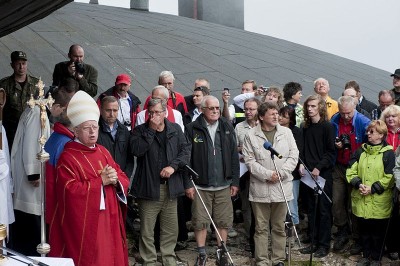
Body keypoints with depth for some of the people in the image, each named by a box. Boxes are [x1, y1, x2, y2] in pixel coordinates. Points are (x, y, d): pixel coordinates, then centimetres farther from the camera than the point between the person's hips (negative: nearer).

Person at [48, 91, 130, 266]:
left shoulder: (103, 152, 12)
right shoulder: (68, 158, -9)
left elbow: (124, 180, 11)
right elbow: (71, 191, -20)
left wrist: (115, 179, -12)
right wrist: (101, 181, -16)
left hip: (108, 221, 6)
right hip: (84, 224, -6)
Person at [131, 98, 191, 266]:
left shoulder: (175, 129, 9)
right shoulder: (140, 131, 0)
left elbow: (186, 150, 3)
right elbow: (137, 150, -17)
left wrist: (173, 165, -12)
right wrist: (151, 129, -15)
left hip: (171, 187, 3)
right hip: (148, 187, -3)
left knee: (171, 229, 12)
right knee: (147, 231, 3)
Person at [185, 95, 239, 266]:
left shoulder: (227, 128, 6)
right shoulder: (192, 129, -3)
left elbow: (234, 156, 7)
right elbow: (187, 158, -4)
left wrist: (235, 181, 3)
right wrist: (188, 184, -7)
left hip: (224, 185, 2)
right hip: (201, 185, -2)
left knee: (224, 221, 7)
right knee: (200, 221, 4)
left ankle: (221, 252, 22)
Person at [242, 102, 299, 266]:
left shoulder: (286, 132, 6)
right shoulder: (251, 135, -2)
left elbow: (293, 156, 2)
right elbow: (249, 160, -6)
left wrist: (281, 173, -11)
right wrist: (267, 174, -15)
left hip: (282, 187, 2)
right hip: (260, 188, -2)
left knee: (279, 227, 10)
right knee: (261, 227, 5)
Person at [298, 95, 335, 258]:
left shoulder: (327, 127, -5)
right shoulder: (306, 127, 11)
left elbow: (331, 152, -8)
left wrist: (319, 167, -15)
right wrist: (301, 164, -1)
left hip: (323, 174, -5)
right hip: (308, 174, 5)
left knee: (323, 209, 1)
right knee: (311, 209, 9)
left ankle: (324, 244, 10)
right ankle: (313, 241, 18)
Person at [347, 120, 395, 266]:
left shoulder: (388, 153, -4)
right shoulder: (360, 151, 9)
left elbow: (389, 177, -10)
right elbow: (351, 171, 6)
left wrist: (373, 188, -16)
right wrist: (358, 184, -11)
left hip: (379, 201, -4)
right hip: (361, 199, 4)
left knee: (378, 232, 7)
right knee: (364, 229, 13)